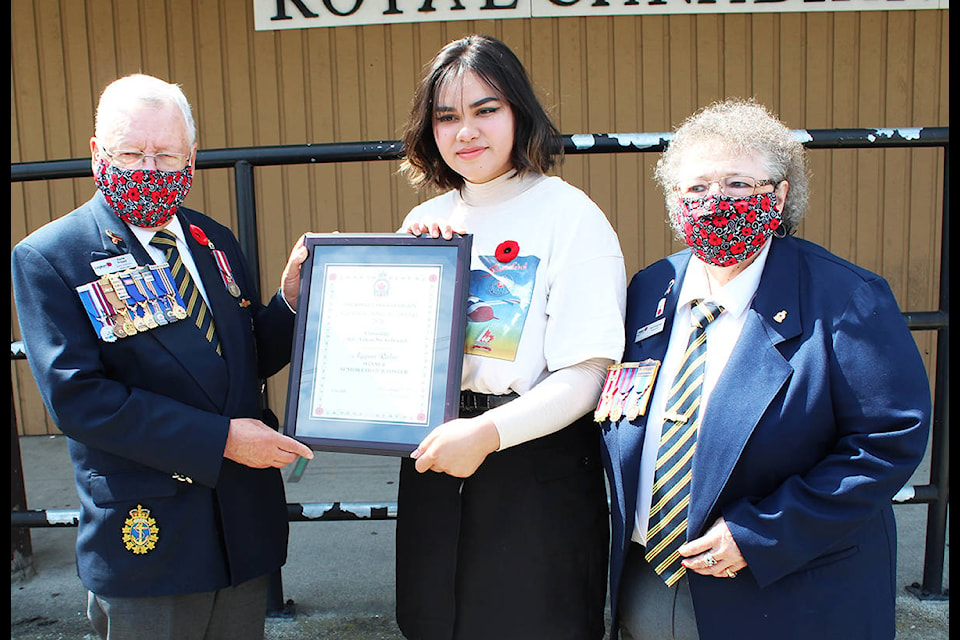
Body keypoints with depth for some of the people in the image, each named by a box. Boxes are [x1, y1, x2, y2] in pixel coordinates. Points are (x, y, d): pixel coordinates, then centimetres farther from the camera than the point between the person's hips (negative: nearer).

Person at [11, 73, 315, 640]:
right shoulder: (48, 258, -9)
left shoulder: (216, 243, 8)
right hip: (147, 535, -5)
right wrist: (219, 440, -21)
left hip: (248, 524, 5)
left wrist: (290, 299, -8)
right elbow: (76, 396, -18)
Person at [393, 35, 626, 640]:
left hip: (539, 473, -5)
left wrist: (489, 431, -26)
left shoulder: (570, 216, -10)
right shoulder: (428, 220, 8)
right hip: (434, 464, 6)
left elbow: (585, 377, -15)